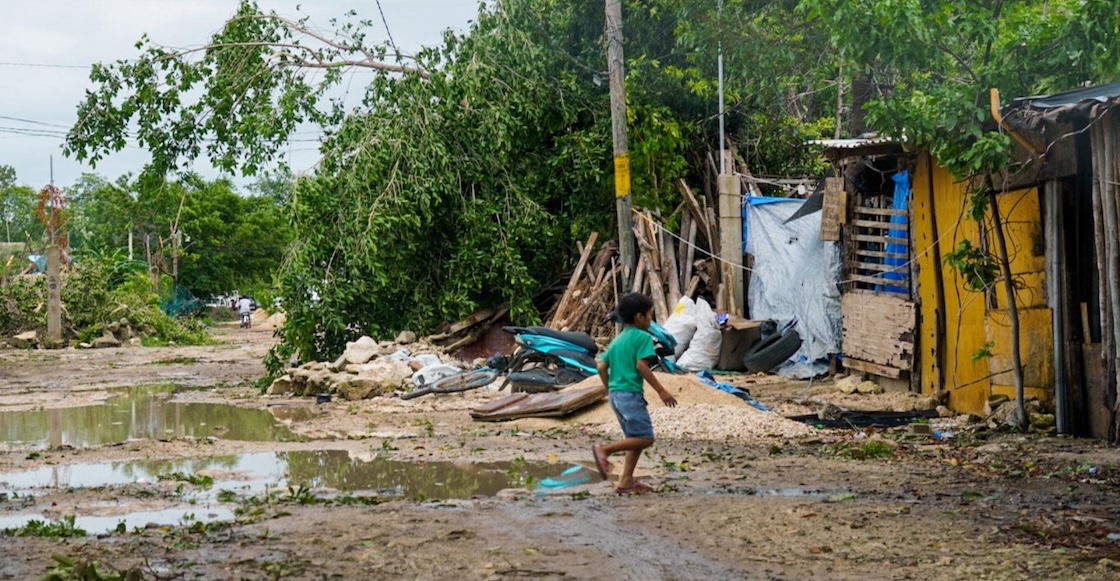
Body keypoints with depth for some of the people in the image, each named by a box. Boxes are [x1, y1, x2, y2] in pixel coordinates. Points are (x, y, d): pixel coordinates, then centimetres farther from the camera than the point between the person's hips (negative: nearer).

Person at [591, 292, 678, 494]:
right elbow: (641, 365, -18)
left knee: (635, 438, 15)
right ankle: (605, 449, -16)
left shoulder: (617, 340, 17)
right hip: (631, 394, -9)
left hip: (615, 394, 9)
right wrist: (661, 391, -15)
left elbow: (602, 367, 12)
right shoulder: (643, 337, -7)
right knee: (645, 438, -7)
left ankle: (626, 481, 11)